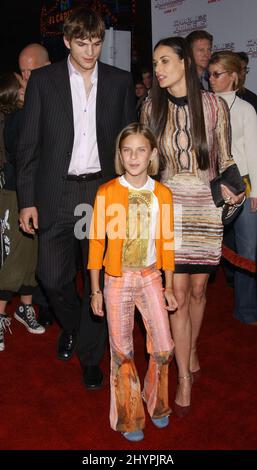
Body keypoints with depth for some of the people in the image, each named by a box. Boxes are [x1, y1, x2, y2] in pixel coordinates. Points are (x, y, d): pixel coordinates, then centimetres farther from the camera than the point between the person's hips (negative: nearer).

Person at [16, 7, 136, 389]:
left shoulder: (120, 82, 5)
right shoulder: (43, 80, 2)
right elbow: (29, 144, 1)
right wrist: (27, 199, -4)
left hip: (103, 190, 1)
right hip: (57, 193, 0)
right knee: (53, 277, 4)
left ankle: (90, 355, 23)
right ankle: (71, 325, 37)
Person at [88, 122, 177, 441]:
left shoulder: (162, 194, -2)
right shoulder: (107, 193, -9)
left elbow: (166, 242, 5)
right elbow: (96, 242, -5)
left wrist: (169, 286, 8)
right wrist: (96, 290, -3)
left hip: (150, 277, 2)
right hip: (118, 280, -2)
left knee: (163, 348, 6)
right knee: (122, 352, 8)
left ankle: (156, 402, 35)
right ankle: (129, 417, 29)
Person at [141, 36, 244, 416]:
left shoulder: (214, 105, -1)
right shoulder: (152, 109, 2)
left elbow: (225, 159, 5)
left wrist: (227, 186, -14)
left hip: (206, 205, 0)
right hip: (169, 204, 0)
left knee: (198, 289, 10)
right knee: (178, 293, -2)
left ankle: (191, 350, 37)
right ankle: (185, 377, 11)